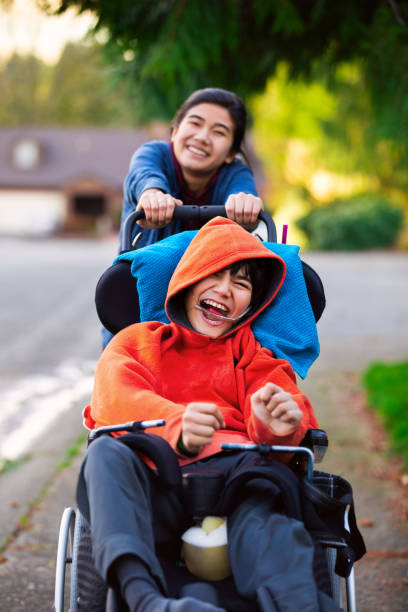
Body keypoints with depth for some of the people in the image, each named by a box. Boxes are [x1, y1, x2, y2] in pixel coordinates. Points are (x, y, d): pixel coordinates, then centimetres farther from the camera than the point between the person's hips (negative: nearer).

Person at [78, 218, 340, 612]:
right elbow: (116, 403, 0)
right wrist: (177, 428, -24)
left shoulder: (252, 355, 30)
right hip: (151, 481, 0)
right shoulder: (134, 342, 24)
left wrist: (278, 423, -22)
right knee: (107, 452, -33)